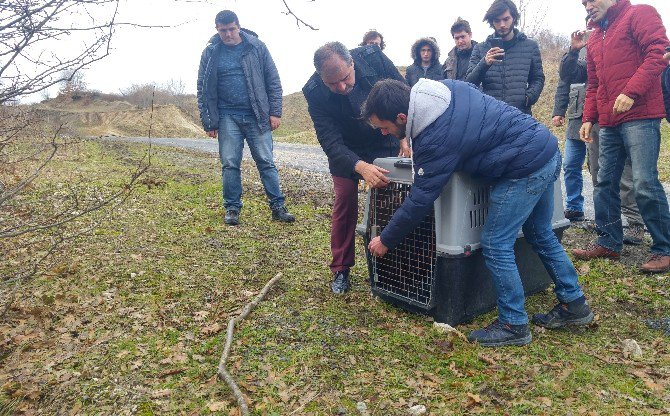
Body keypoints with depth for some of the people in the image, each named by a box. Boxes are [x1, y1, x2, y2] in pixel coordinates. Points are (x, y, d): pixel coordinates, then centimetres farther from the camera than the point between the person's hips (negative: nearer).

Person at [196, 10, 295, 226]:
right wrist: (208, 122, 2)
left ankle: (278, 206, 8)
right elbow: (203, 90, 7)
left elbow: (273, 81, 3)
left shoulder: (257, 47, 2)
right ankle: (232, 208, 15)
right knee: (229, 164, 2)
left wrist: (275, 112, -3)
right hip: (228, 117, 1)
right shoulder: (210, 53, 4)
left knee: (266, 162, 1)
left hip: (257, 116, -1)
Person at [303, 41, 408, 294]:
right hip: (346, 150, -1)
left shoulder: (373, 57, -26)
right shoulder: (314, 93, -29)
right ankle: (341, 269, 8)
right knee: (345, 201, -6)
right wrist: (361, 167, -48)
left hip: (386, 142, 2)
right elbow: (330, 141, -31)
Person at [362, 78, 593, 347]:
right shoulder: (442, 87, -1)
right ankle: (574, 304, 35)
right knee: (540, 235, 21)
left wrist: (386, 241, -4)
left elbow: (419, 202, -17)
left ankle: (514, 325, 11)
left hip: (526, 169, -10)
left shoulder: (435, 140, -25)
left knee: (495, 245, -2)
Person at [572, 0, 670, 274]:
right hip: (609, 122, 8)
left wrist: (631, 92, -20)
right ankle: (609, 243, 16)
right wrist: (588, 118, 13)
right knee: (605, 184, 7)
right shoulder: (594, 39, 23)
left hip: (640, 117, -8)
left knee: (645, 183, -10)